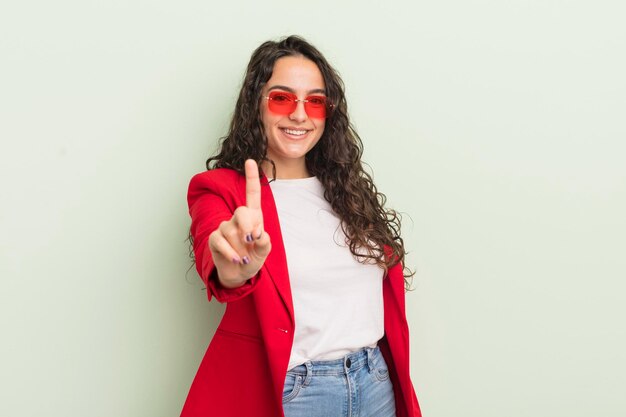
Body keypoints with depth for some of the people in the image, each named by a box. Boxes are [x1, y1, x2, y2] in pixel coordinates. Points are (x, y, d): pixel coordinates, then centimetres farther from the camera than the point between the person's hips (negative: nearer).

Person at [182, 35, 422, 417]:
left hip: (375, 385, 5)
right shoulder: (220, 189, -7)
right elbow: (212, 255, -29)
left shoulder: (347, 189, 8)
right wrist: (235, 269, -51)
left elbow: (384, 298, 12)